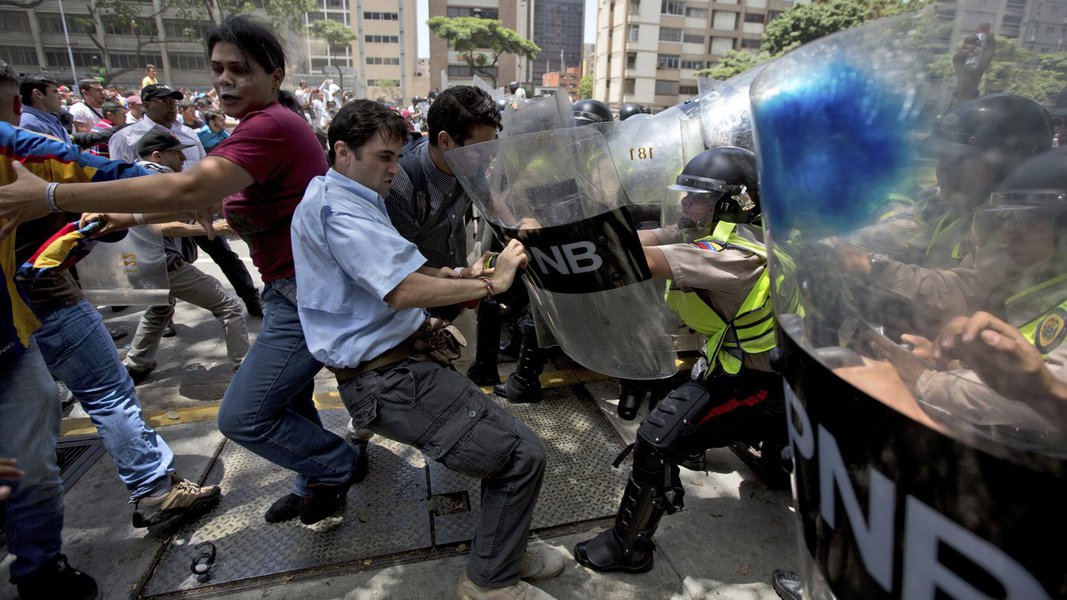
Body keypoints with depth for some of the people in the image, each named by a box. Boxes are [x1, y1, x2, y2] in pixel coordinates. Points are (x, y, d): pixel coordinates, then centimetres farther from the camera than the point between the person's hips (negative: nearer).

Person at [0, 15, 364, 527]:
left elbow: (188, 190, -33)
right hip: (296, 287, 10)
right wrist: (130, 218, 13)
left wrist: (52, 196, -27)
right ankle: (317, 483, 40)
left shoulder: (270, 126, -22)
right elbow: (208, 196, 20)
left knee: (242, 417, -2)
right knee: (286, 399, 21)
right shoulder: (268, 126, 14)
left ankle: (340, 467, 19)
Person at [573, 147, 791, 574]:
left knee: (660, 437, -14)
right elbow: (636, 240, -9)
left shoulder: (736, 253, -27)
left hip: (759, 383, -10)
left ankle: (628, 548, 3)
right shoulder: (708, 233, 0)